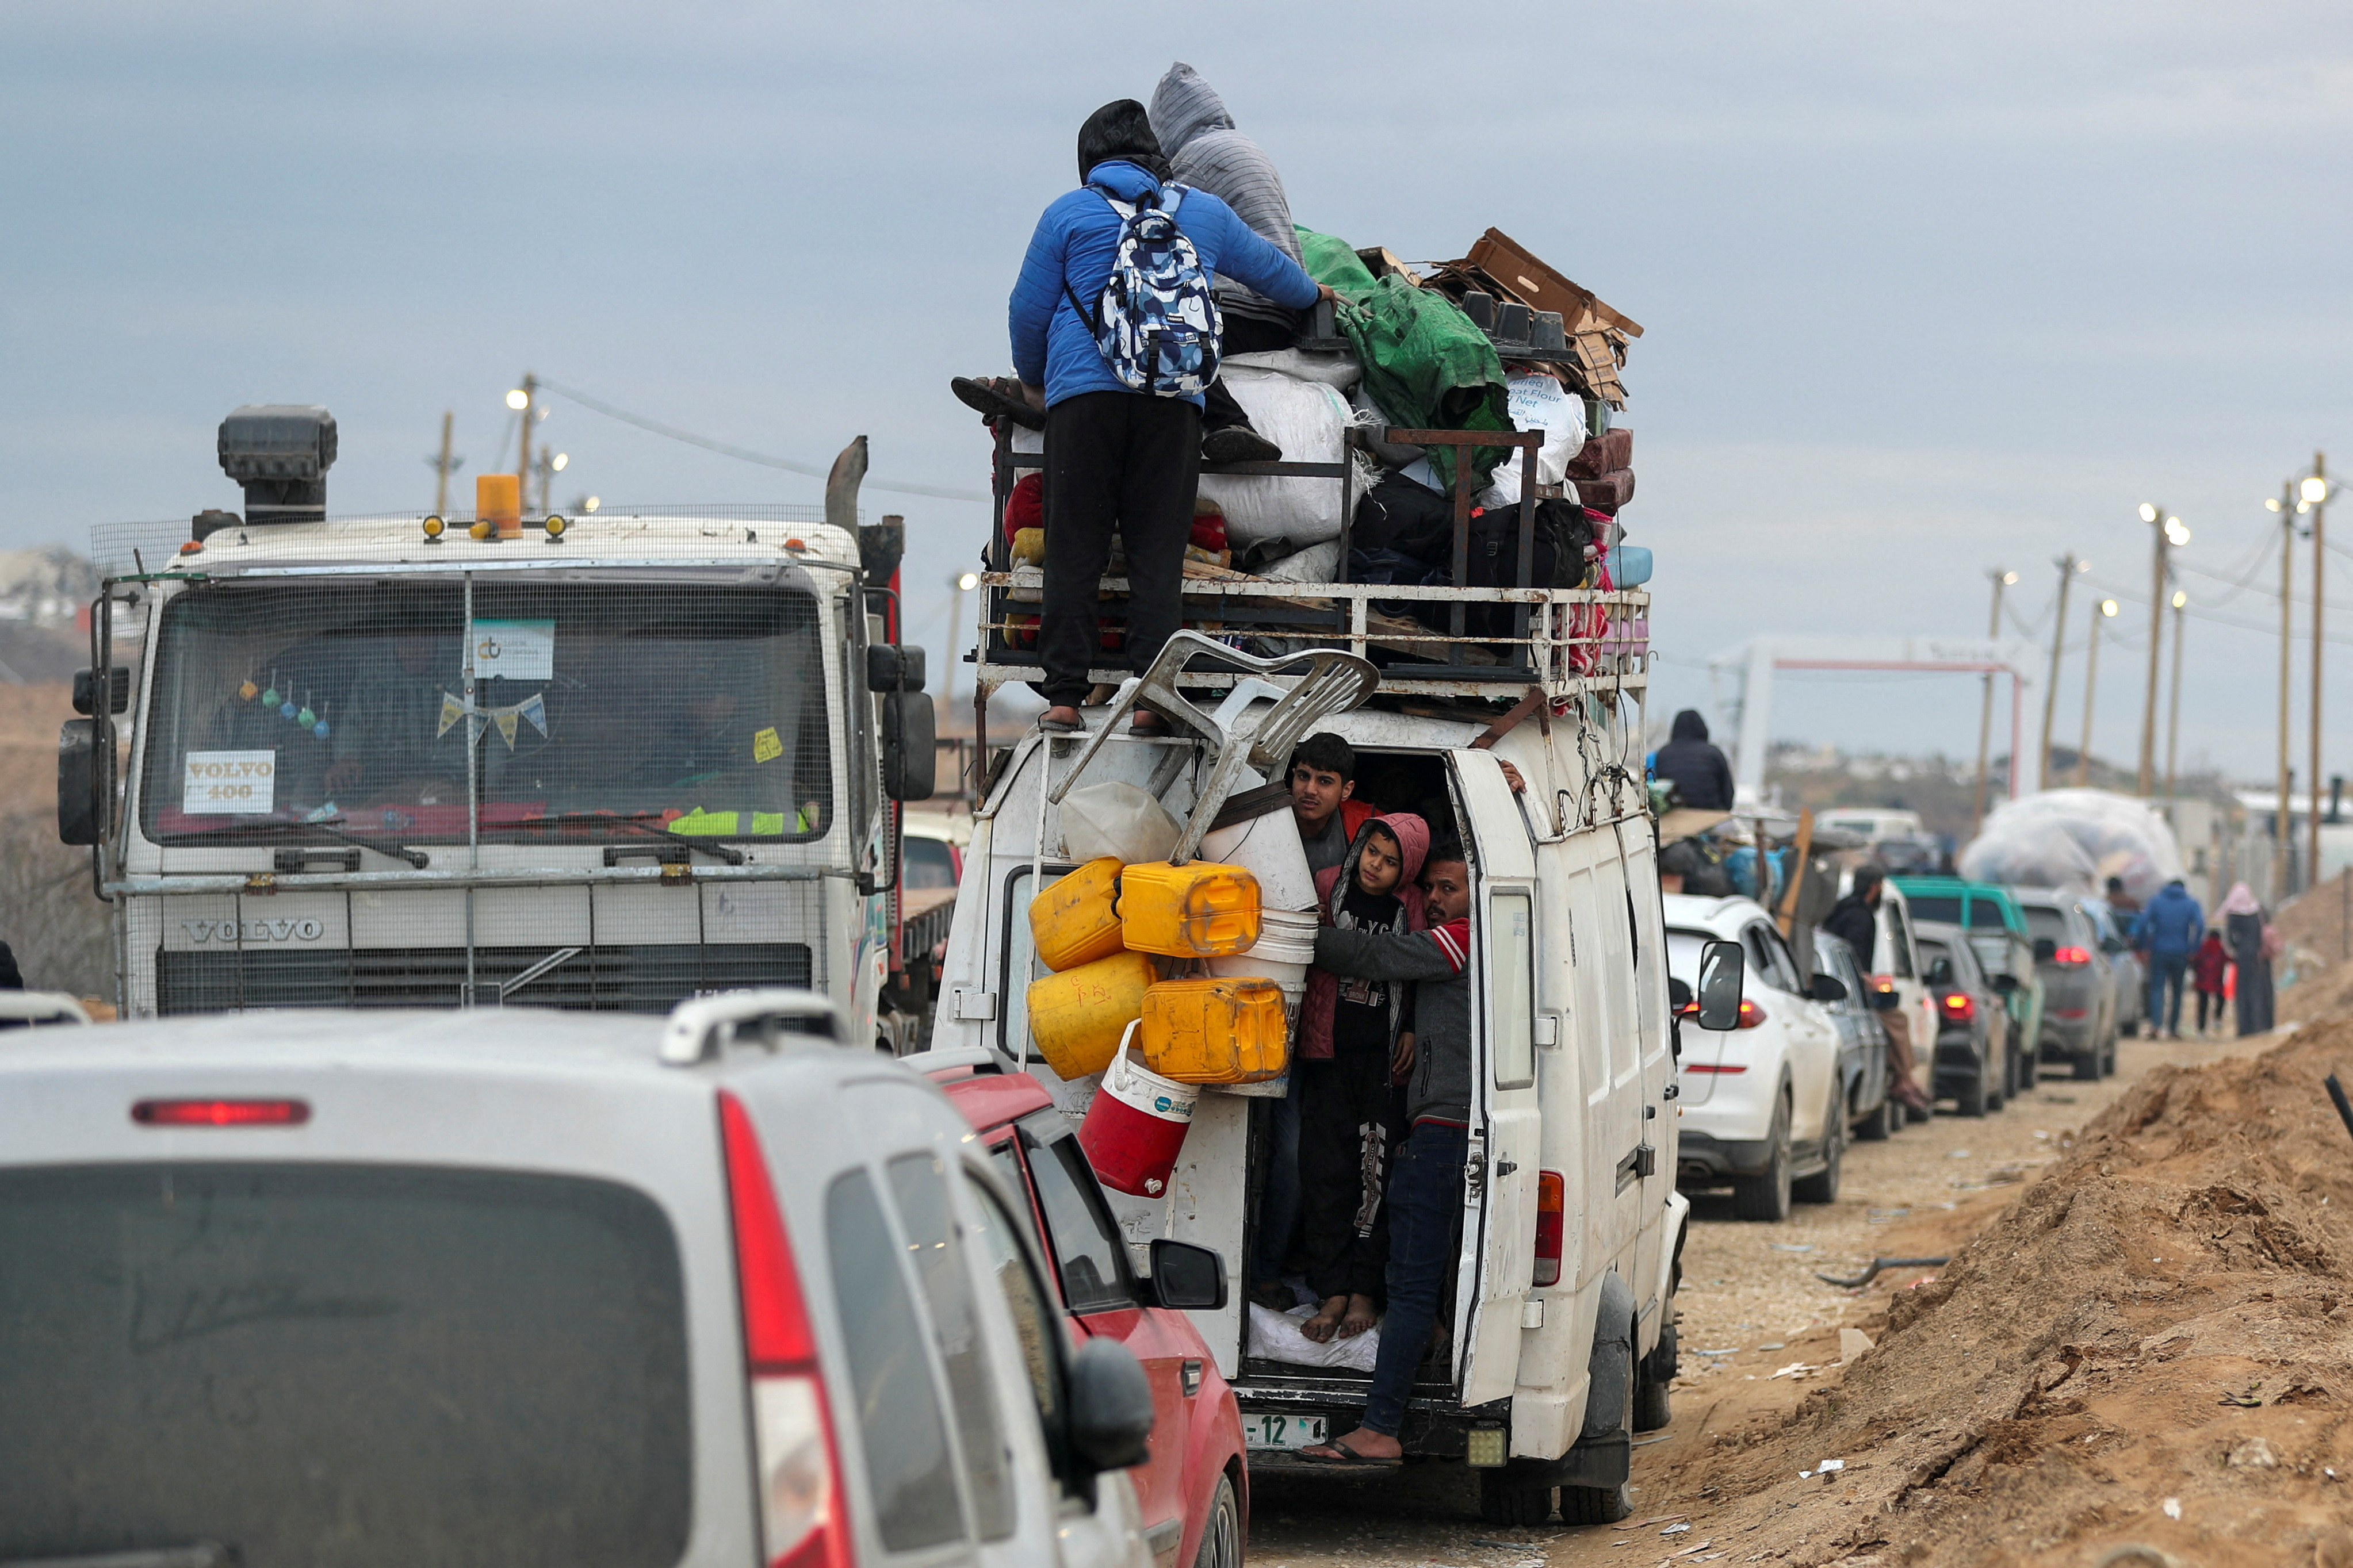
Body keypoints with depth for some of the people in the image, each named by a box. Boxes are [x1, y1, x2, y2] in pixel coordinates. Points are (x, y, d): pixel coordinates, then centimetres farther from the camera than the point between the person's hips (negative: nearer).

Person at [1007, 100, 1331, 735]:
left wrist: (1031, 379, 30)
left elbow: (1028, 309, 12)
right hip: (1175, 397, 2)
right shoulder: (1202, 212, 18)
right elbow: (1268, 268, 35)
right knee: (1157, 549, 2)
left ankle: (1064, 694, -4)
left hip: (1084, 391, -2)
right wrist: (1312, 294, 57)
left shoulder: (1070, 212, 10)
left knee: (1075, 546, 0)